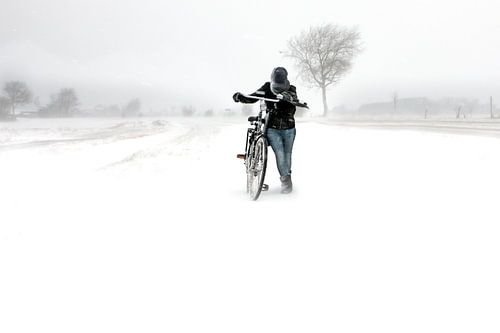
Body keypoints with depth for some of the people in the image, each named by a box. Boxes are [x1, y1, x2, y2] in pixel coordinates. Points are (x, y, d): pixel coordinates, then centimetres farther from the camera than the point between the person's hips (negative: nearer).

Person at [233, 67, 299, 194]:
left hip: (289, 129, 1)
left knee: (287, 155, 12)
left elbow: (295, 100, -31)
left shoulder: (291, 89, -10)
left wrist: (288, 97, -54)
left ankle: (287, 177, 35)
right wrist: (241, 97, -32)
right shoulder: (267, 88, -8)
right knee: (279, 154, -14)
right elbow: (252, 97, -12)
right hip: (272, 129, -1)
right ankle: (285, 180, 2)